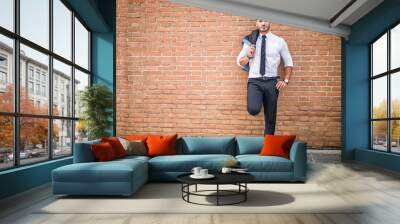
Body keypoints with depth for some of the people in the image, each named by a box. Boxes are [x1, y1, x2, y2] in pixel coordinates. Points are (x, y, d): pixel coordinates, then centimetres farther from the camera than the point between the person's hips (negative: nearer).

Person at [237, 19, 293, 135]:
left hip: (271, 82, 1)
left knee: (271, 117, 6)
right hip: (254, 81, -1)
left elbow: (288, 63, 12)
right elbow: (239, 62, 11)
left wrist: (285, 80, -2)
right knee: (253, 109, -27)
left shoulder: (279, 41, 6)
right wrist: (248, 56, -10)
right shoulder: (250, 41, 7)